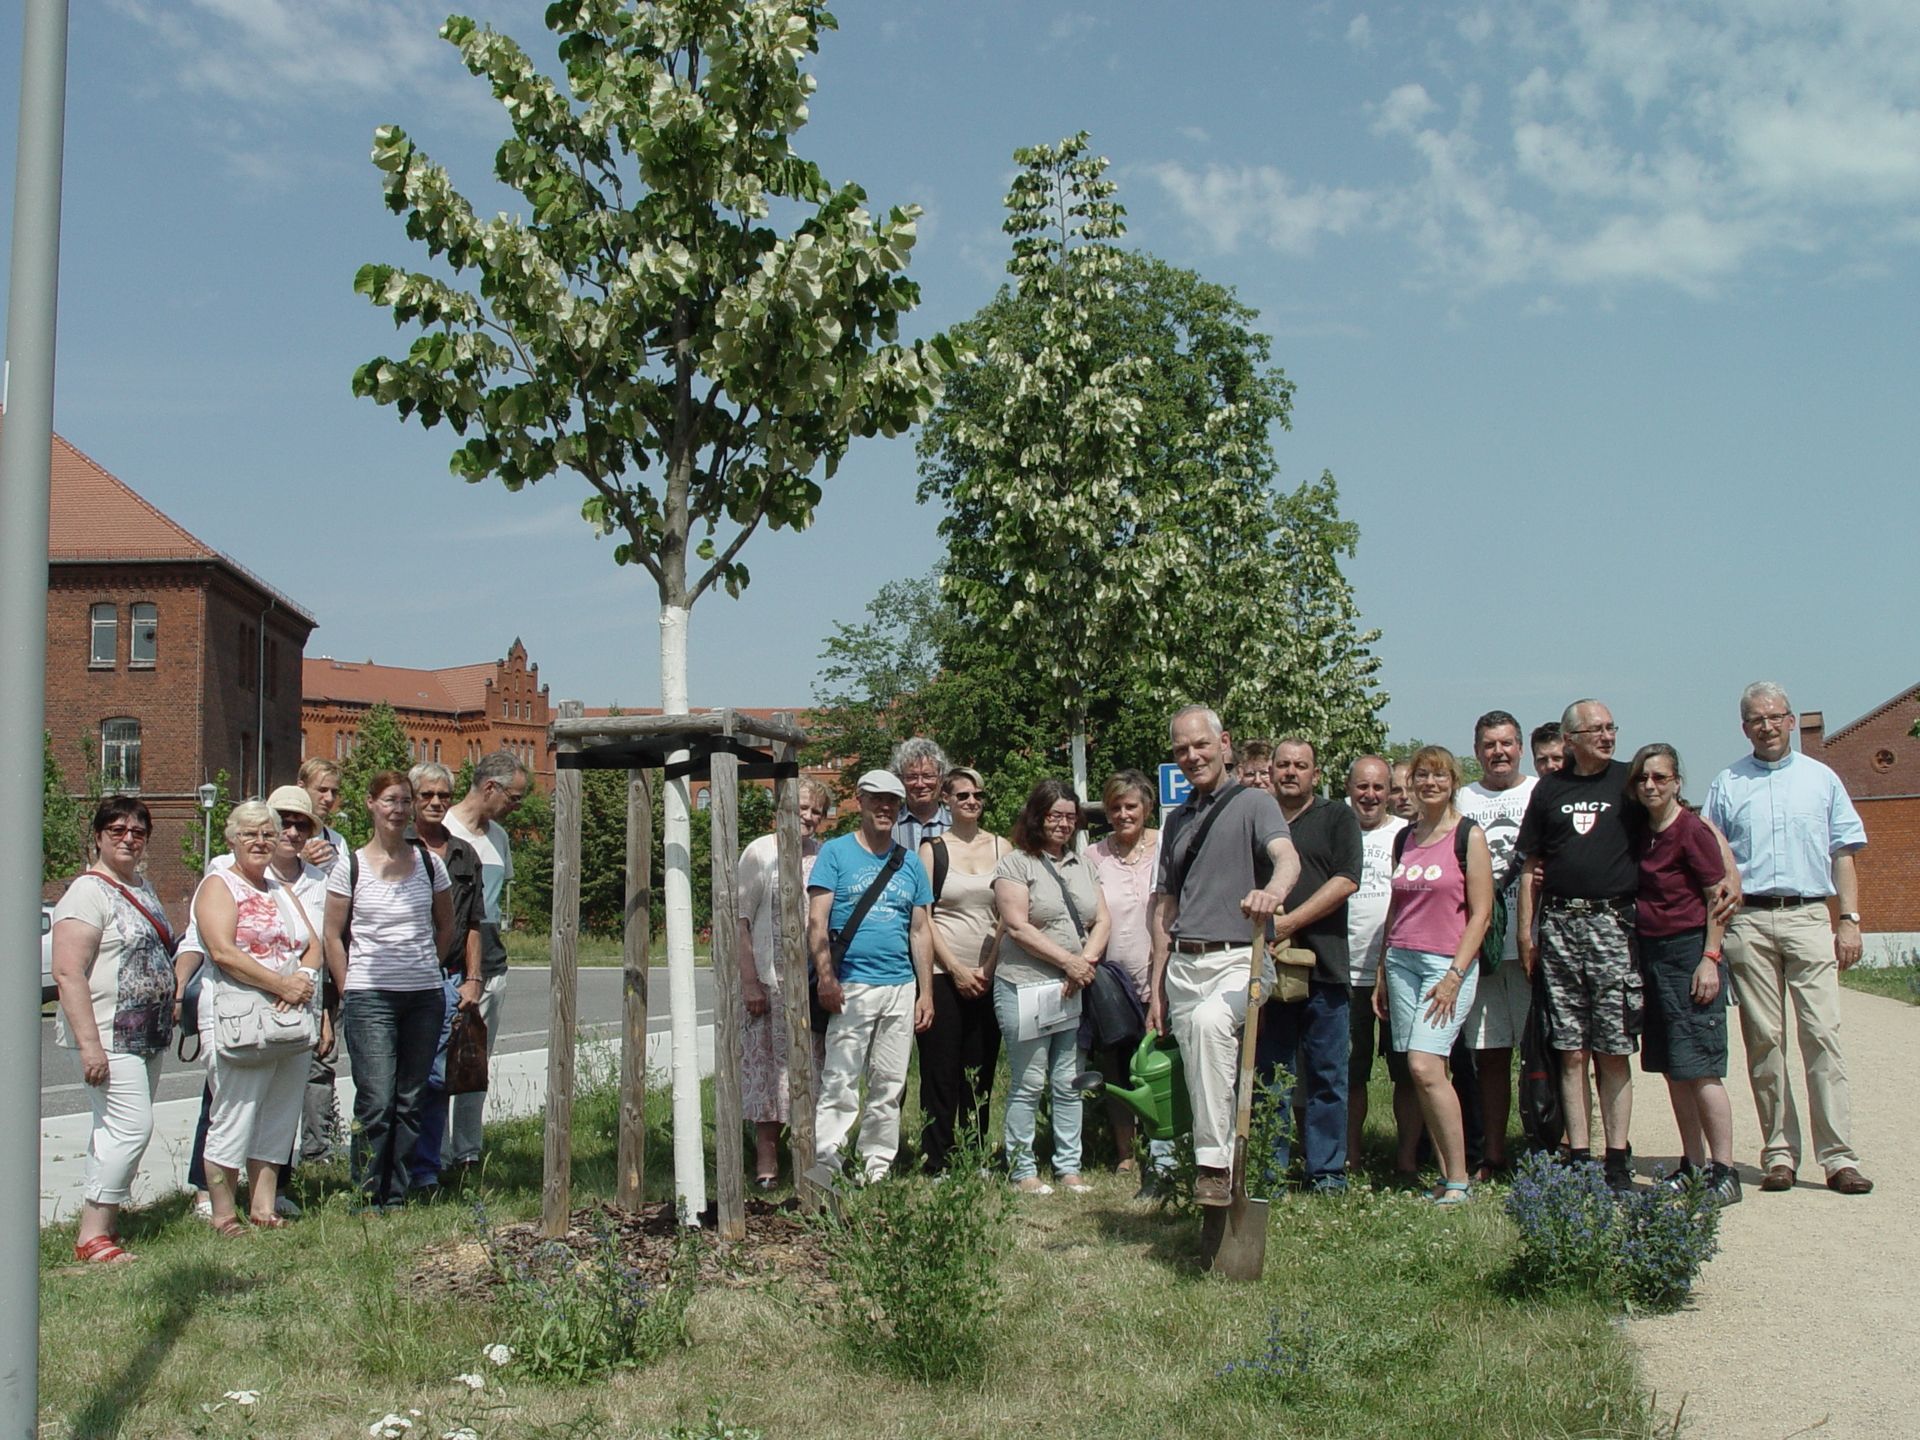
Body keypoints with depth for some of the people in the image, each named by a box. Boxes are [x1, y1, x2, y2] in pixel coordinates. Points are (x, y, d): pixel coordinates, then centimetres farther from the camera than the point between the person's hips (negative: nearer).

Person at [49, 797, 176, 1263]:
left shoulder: (142, 887, 15)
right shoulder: (88, 892, -12)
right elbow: (68, 973, -19)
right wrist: (89, 1044, -24)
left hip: (148, 1035, 9)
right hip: (110, 1037, -9)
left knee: (116, 1131, 11)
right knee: (131, 1128, -13)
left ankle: (101, 1221, 17)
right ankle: (92, 1235, -7)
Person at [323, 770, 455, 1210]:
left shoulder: (428, 862, 7)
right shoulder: (350, 866, 0)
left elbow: (446, 925, 19)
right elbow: (333, 935, 3)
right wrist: (349, 992, 1)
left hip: (424, 997, 3)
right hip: (370, 998, -3)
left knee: (410, 1101, 6)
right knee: (376, 1102, -8)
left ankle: (397, 1195, 15)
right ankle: (369, 1196, 4)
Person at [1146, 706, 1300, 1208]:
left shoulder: (1253, 803, -1)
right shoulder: (1177, 820, 18)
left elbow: (1287, 857, -22)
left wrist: (1273, 891, -46)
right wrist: (1157, 987, 14)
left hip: (1239, 959, -7)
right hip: (1183, 964, 7)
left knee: (1208, 1020, -35)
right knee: (1199, 1082, 8)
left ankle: (1214, 1163, -32)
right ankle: (1218, 1179, 21)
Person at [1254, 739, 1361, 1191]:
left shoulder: (1336, 819, 7)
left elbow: (1346, 880, -5)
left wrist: (1289, 922, -12)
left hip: (1322, 966, -2)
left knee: (1327, 1075, 2)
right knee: (1270, 1075, 6)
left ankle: (1327, 1170, 10)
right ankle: (1271, 1167, 13)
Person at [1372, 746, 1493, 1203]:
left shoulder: (1468, 835, -3)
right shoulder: (1405, 838, 14)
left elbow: (1481, 911, -7)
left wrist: (1455, 975, -13)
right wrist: (1383, 976, 16)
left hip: (1449, 963, -6)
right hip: (1402, 960, 6)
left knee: (1425, 1067, -16)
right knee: (1421, 1072, 2)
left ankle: (1459, 1178, -7)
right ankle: (1445, 1174, 9)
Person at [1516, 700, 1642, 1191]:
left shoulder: (1629, 781, 6)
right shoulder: (1549, 789, 12)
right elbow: (1531, 865, 14)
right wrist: (1525, 932, 8)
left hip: (1613, 922, -2)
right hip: (1559, 924, 2)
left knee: (1614, 1050, -2)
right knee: (1571, 1051, 3)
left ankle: (1618, 1160, 4)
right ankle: (1578, 1156, 8)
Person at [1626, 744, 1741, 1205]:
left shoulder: (1692, 830, -9)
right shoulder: (1639, 834, 11)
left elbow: (1718, 897, -11)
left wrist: (1710, 959, -15)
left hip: (1689, 950, -8)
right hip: (1651, 952, 8)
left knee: (1700, 1067, -8)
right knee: (1673, 1069, 9)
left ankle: (1724, 1170, -3)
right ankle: (1693, 1166, 17)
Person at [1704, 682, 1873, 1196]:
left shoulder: (1821, 778, 13)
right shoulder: (1726, 785, 12)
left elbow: (1843, 857, 12)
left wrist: (1849, 920, 2)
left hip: (1810, 917, 0)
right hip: (1748, 922, 0)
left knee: (1821, 1034, -8)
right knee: (1763, 1039, 1)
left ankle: (1838, 1157, -6)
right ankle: (1778, 1153, 6)